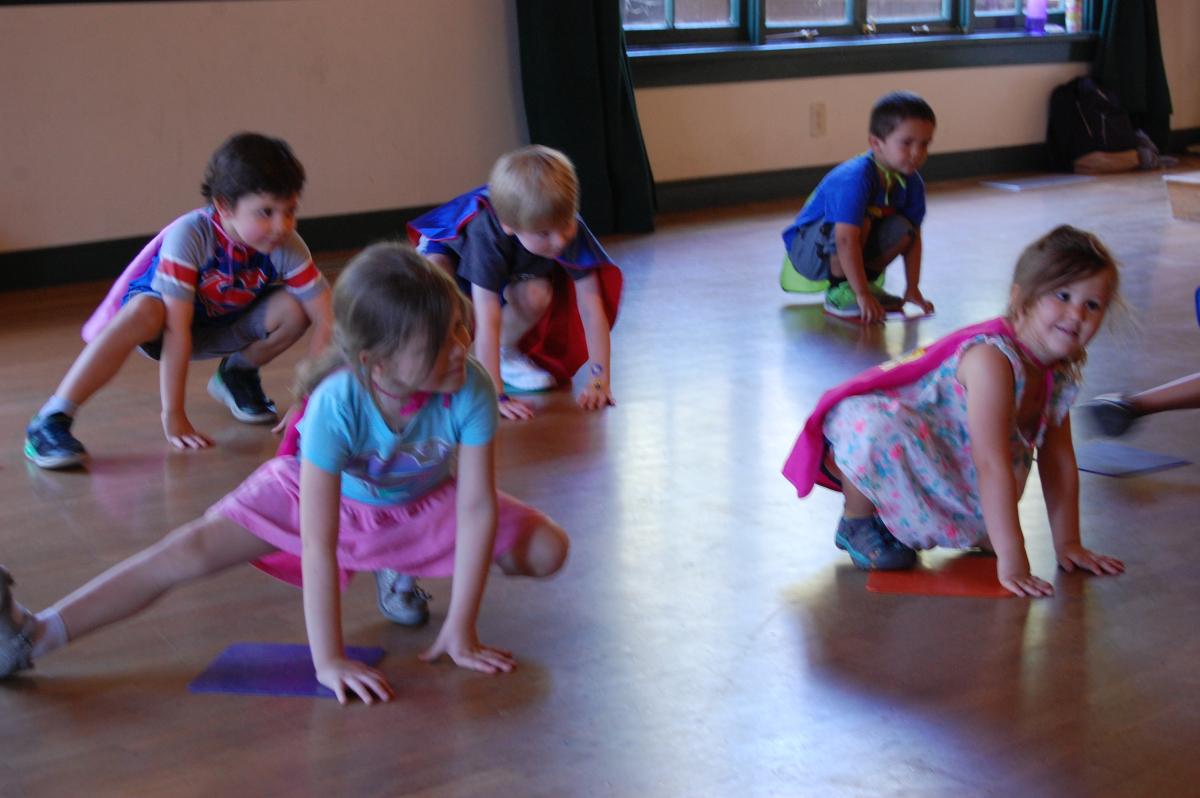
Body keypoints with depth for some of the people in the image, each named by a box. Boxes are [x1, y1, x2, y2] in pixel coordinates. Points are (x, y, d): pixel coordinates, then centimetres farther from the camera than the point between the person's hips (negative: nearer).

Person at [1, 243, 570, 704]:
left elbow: (477, 509, -28)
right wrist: (327, 659, -40)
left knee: (549, 550, -11)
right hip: (325, 491, -2)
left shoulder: (470, 391, -36)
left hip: (422, 501, 3)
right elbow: (317, 544, -39)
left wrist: (460, 630, -27)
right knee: (193, 550, -18)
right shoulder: (336, 405, -40)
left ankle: (404, 573, 11)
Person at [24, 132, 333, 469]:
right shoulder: (190, 234, -34)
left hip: (221, 326, 4)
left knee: (294, 309, -23)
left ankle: (238, 374, 9)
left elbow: (326, 320, -20)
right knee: (145, 312, -40)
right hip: (166, 313, -4)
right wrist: (173, 415, -36)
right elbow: (176, 330, -35)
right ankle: (49, 423, -35)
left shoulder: (286, 247, -23)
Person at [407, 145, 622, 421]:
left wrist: (600, 380, -38)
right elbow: (487, 322, -46)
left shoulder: (572, 231, -35)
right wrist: (495, 396, -49)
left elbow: (592, 308, -32)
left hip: (515, 273, 3)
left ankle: (507, 352, 0)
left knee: (536, 296, -31)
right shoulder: (486, 233, -45)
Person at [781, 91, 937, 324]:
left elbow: (914, 237, -3)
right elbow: (846, 241, -38)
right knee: (860, 221, -33)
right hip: (807, 251, -7)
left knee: (902, 228, -16)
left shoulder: (911, 182, -9)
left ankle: (865, 279, 5)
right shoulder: (854, 179, -33)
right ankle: (839, 291, -16)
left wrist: (913, 288, -7)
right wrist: (862, 295, -38)